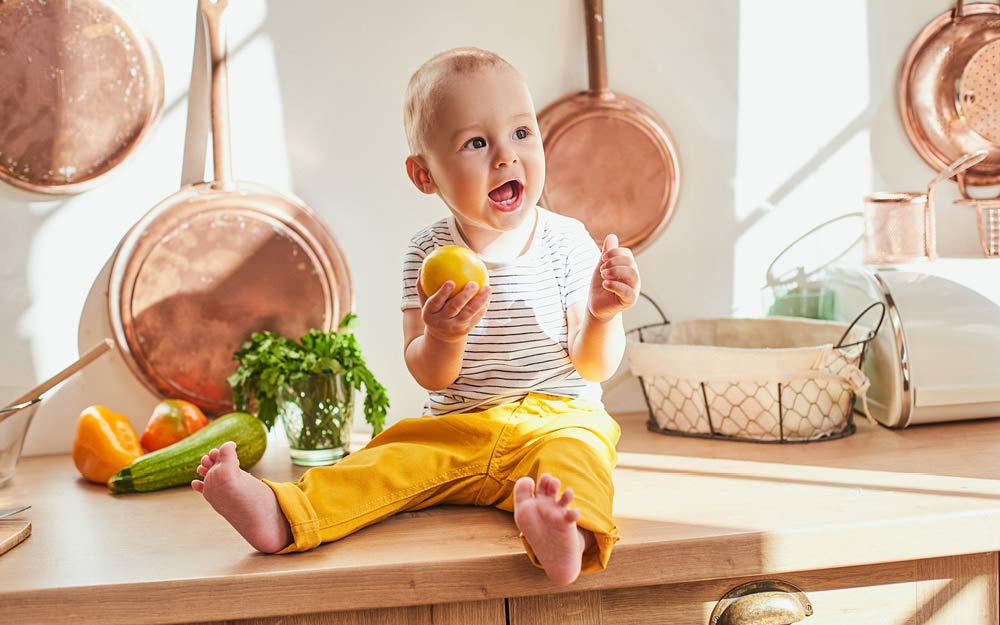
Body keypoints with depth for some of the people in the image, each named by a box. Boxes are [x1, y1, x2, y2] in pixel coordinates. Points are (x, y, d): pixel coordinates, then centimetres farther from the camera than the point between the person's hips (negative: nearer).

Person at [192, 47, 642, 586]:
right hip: (460, 428, 3)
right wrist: (443, 338, -25)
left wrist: (602, 315, -24)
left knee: (576, 454, -34)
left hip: (559, 418, -3)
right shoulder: (429, 253, 0)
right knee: (392, 457, -20)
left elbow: (594, 367, -2)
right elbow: (431, 378, -1)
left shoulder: (568, 242, -3)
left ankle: (563, 529, -64)